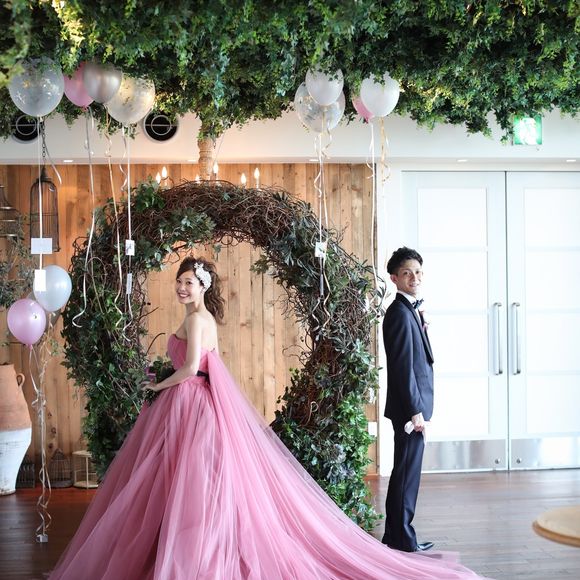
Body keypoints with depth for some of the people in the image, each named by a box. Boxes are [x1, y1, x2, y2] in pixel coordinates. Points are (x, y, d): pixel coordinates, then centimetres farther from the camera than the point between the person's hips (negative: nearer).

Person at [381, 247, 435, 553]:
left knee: (406, 471, 15)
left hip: (413, 404, 10)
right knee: (407, 471, -2)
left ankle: (396, 534, 24)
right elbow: (403, 366, -20)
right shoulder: (400, 313, -16)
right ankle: (402, 538, 8)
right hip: (409, 405, -10)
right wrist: (415, 410, -20)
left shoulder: (409, 310, 15)